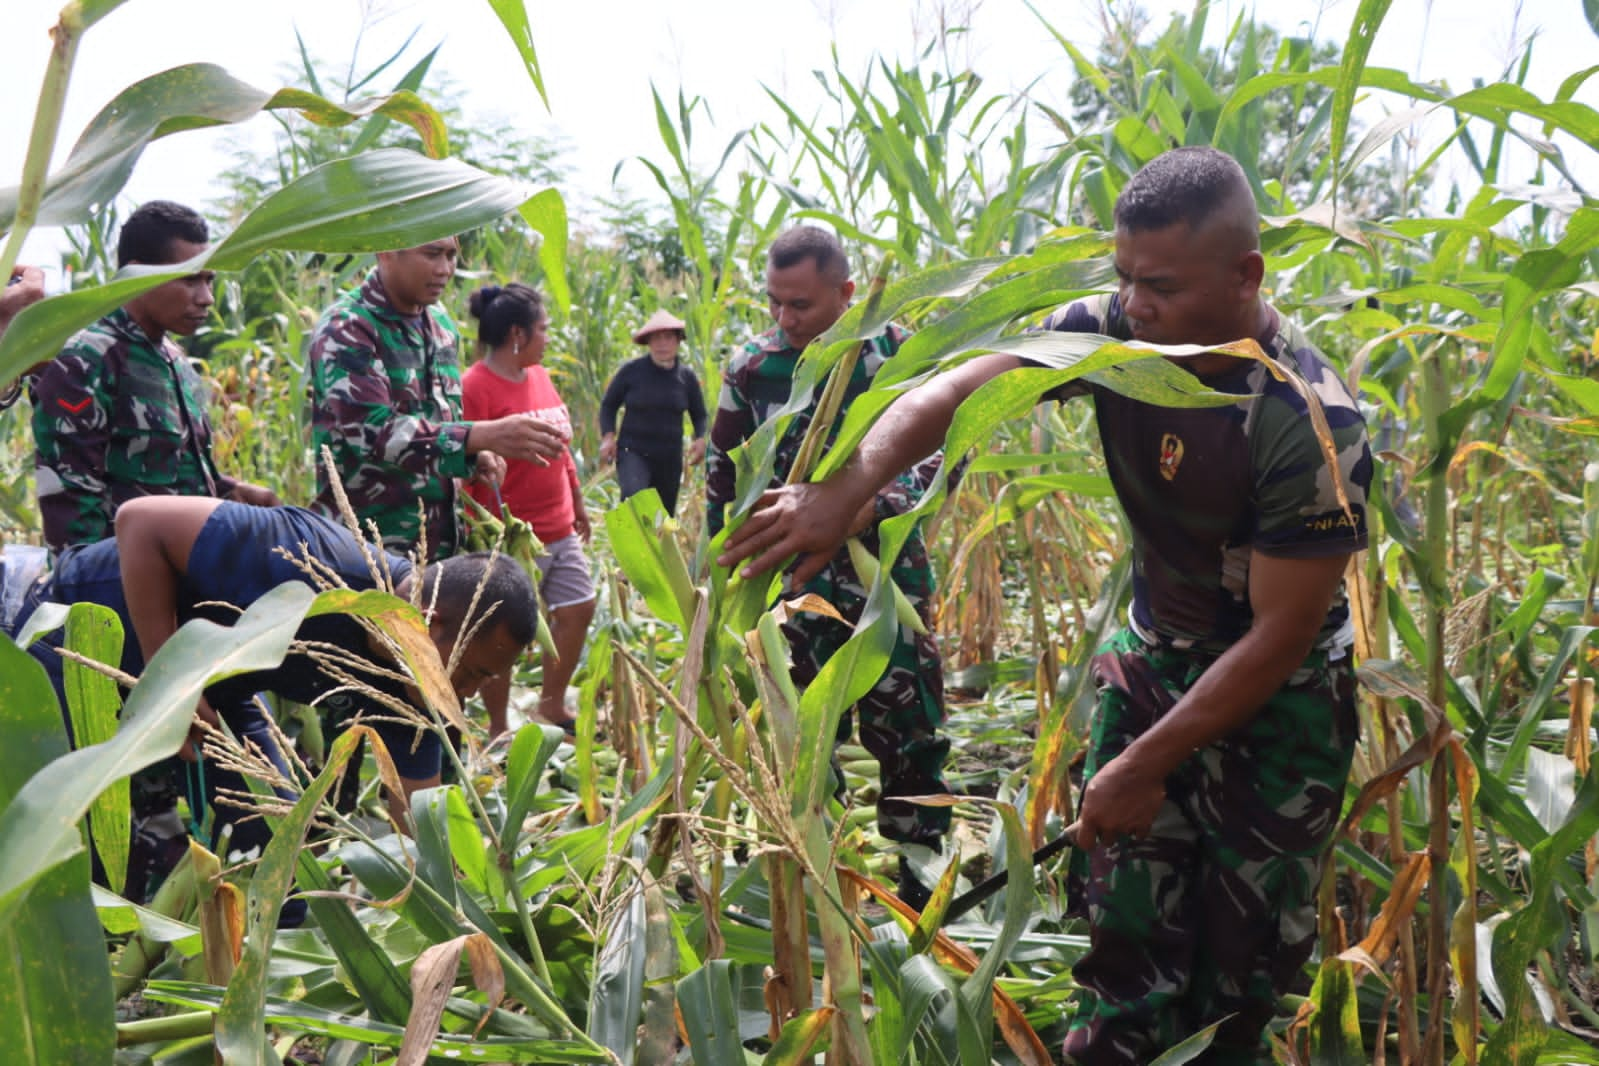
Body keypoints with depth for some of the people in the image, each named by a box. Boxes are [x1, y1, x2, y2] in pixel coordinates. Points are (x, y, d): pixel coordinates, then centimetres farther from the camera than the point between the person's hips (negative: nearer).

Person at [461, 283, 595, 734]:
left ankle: (552, 706, 33)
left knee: (579, 609, 16)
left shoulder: (539, 375, 10)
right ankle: (497, 730, 20)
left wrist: (577, 503, 21)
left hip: (560, 529, 9)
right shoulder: (476, 387, -17)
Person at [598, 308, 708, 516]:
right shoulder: (632, 370, -5)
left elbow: (699, 415, 13)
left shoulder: (686, 376, 2)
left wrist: (700, 439, -7)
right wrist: (608, 436, -9)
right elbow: (608, 405, 6)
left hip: (669, 457, 3)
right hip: (633, 451, -3)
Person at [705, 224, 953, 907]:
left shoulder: (897, 352, -6)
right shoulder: (752, 369, -1)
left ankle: (921, 870, 16)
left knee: (907, 726, 1)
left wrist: (879, 501, -18)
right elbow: (723, 479, 8)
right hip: (794, 578, 2)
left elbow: (945, 446, -3)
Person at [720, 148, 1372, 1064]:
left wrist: (1144, 766, -20)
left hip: (1281, 700, -3)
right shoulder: (1113, 330, -14)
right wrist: (845, 490, -35)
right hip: (1155, 660, 4)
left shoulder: (1313, 425, -27)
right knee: (1126, 935, 5)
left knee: (1245, 959, 8)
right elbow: (953, 392, -17)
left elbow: (1282, 634, -22)